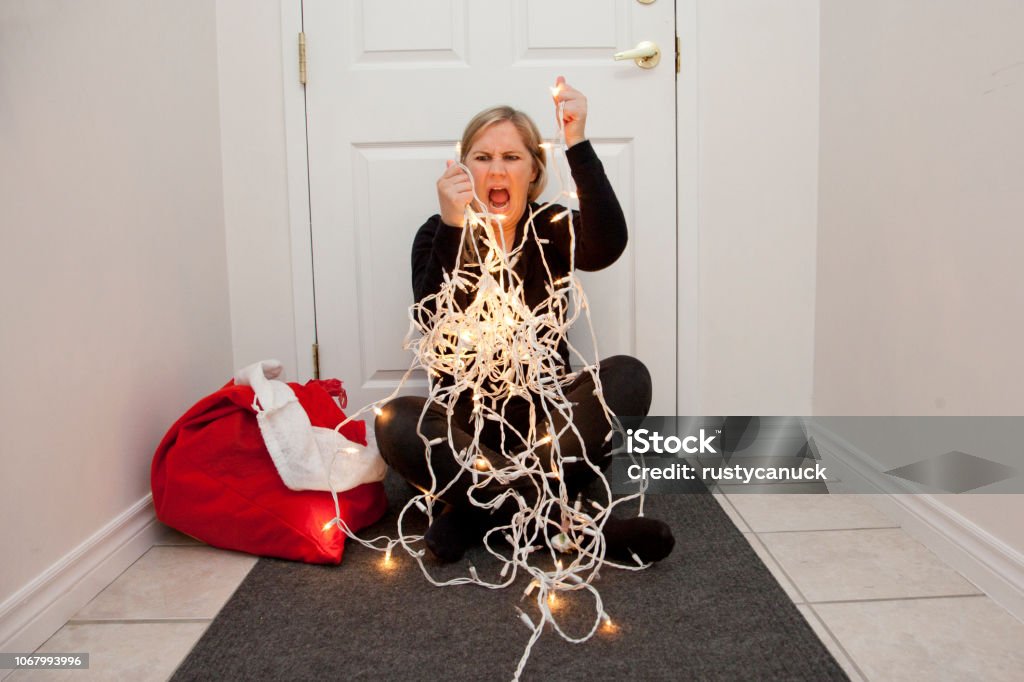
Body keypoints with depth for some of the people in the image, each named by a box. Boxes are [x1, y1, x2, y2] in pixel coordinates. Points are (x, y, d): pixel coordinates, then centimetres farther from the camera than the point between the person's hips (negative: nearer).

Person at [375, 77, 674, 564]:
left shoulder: (552, 229, 0)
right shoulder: (437, 236, -4)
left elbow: (606, 247, -24)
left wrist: (578, 144, -31)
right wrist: (451, 228, -34)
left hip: (546, 411, 1)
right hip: (466, 416, -1)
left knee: (628, 377, -24)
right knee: (396, 422, -29)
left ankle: (479, 511, -25)